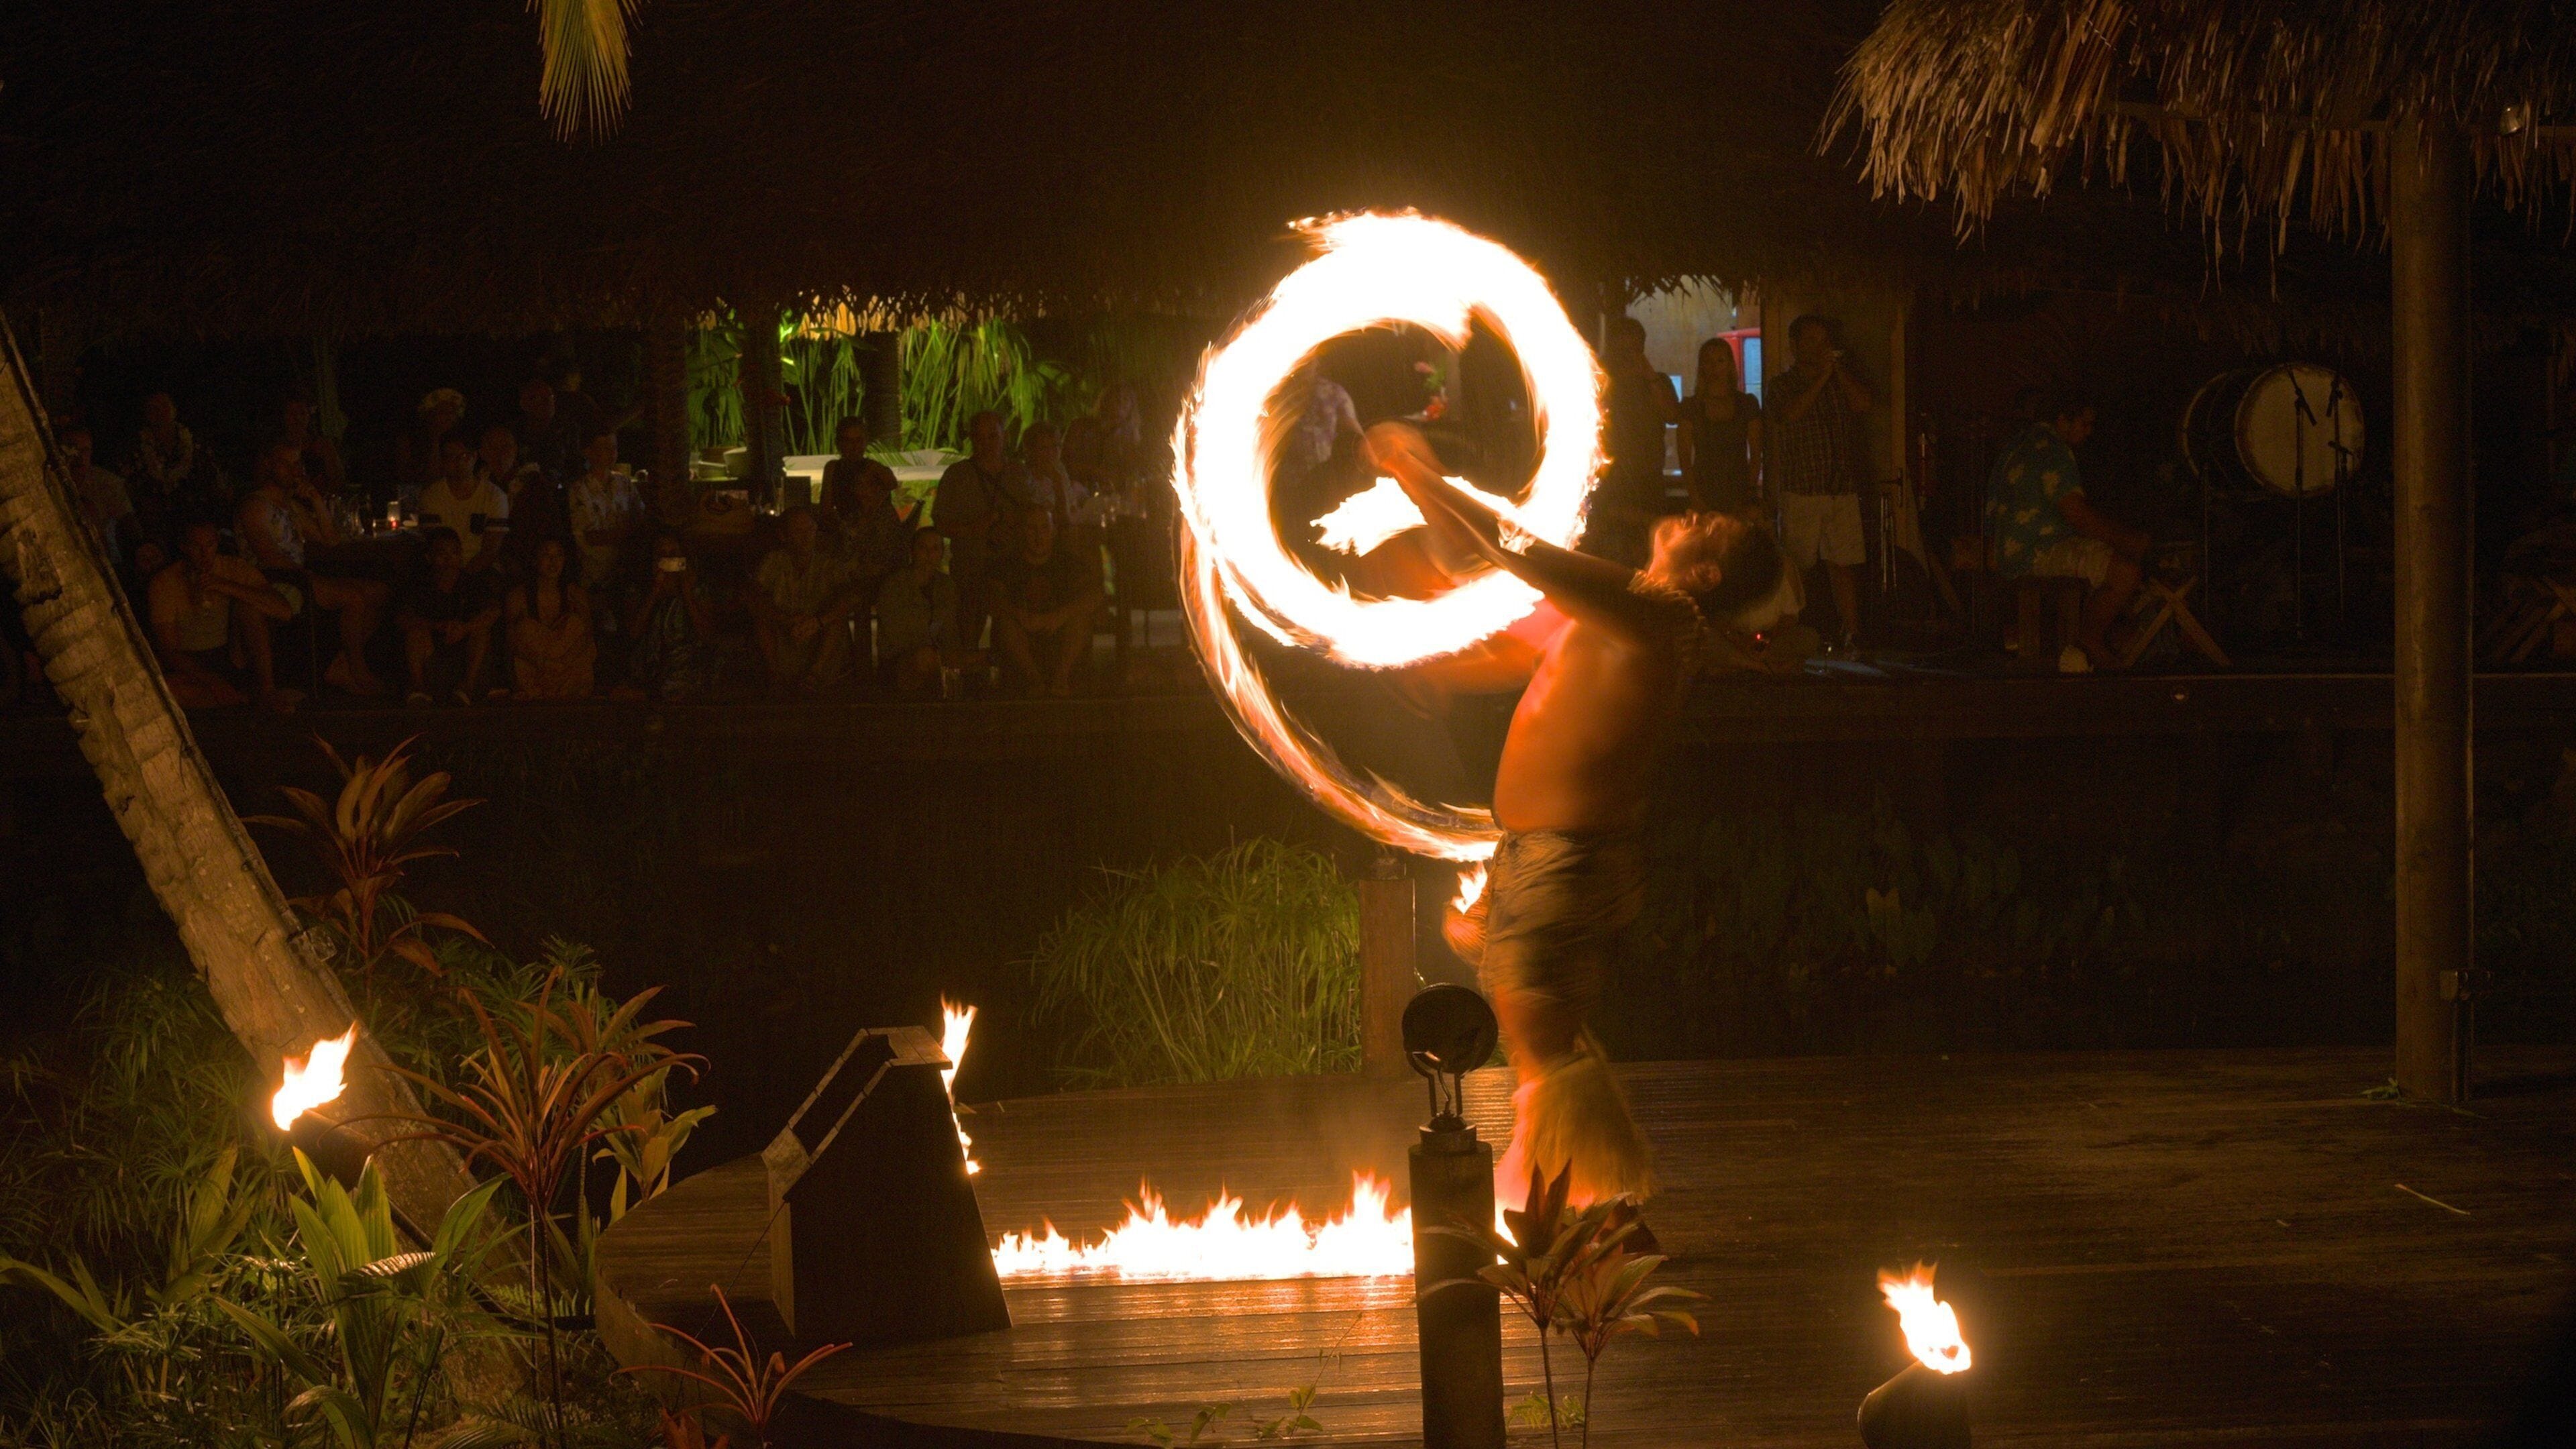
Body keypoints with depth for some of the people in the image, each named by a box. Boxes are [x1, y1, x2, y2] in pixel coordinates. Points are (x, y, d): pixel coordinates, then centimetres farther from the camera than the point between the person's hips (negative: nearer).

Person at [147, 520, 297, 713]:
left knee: (248, 604, -21)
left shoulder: (235, 569, -4)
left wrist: (226, 587, -26)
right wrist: (214, 681, -27)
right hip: (191, 666, -2)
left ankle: (265, 691, -22)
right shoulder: (164, 583, -9)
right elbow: (169, 652, -11)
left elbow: (285, 612, -17)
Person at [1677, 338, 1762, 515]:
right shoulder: (1691, 407, 6)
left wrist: (1750, 495, -5)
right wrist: (1695, 497, -9)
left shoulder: (1747, 404, 8)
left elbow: (1756, 454, 6)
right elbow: (1685, 455, 2)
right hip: (1705, 494, 0)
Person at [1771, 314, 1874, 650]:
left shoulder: (1842, 379, 16)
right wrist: (1822, 377, -13)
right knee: (1795, 568, -4)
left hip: (1843, 491, 3)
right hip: (1801, 491, -3)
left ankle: (1852, 632, -2)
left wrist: (1838, 368, -1)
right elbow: (1791, 414, -14)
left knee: (1843, 566, -1)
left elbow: (1864, 404, -2)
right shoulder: (1784, 384, 5)